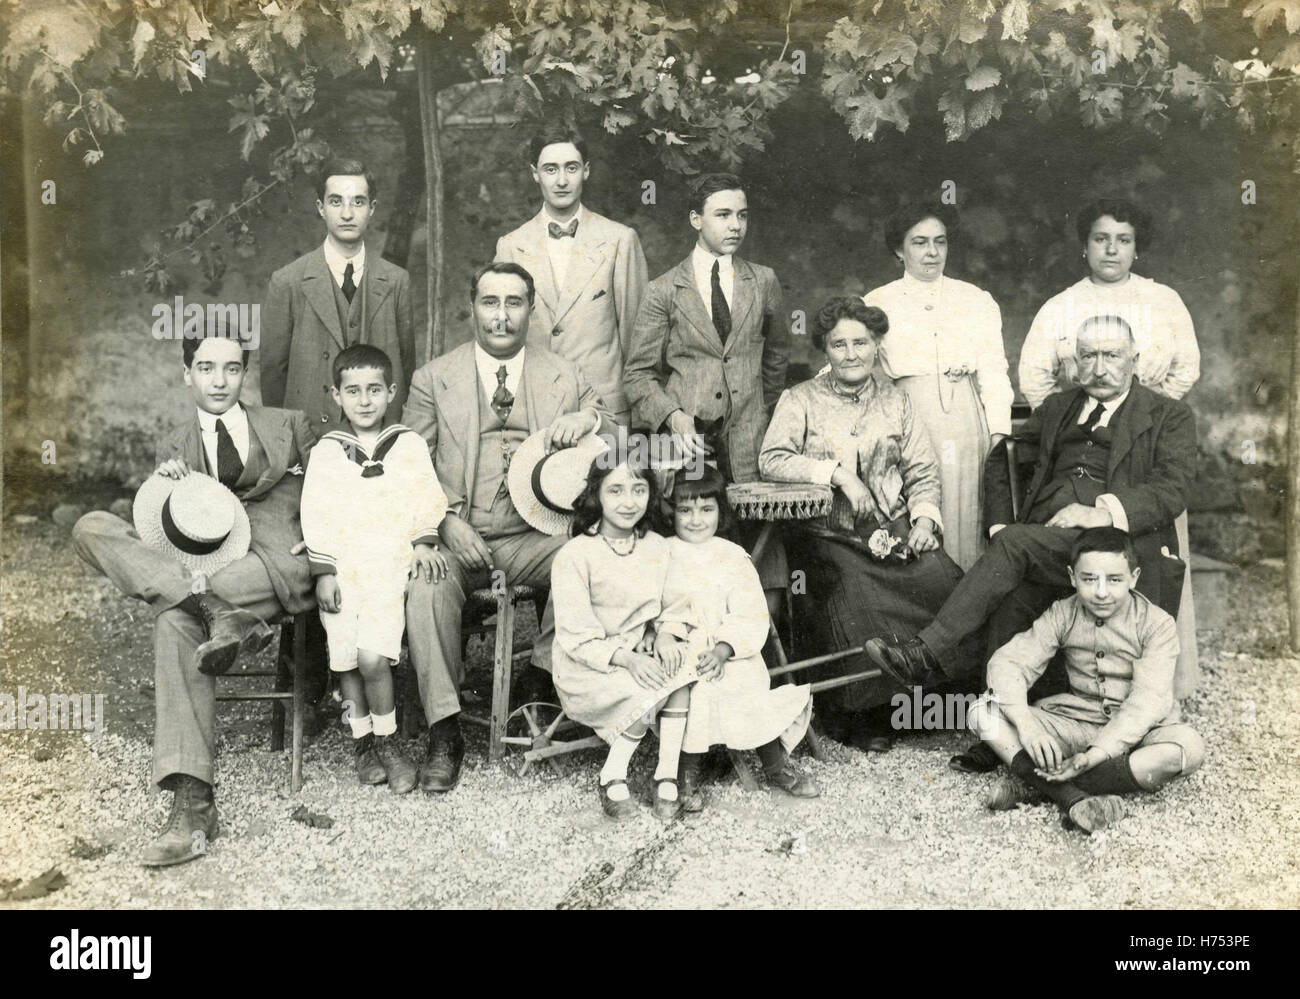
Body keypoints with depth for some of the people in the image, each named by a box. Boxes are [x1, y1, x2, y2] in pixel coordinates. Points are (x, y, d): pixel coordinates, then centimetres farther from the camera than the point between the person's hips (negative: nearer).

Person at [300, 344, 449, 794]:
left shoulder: (410, 445, 8)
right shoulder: (326, 452, 8)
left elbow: (427, 499, 7)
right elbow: (315, 515, 5)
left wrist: (424, 542, -8)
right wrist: (323, 572, -2)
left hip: (392, 567, -2)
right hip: (342, 569, 2)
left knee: (372, 656, -17)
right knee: (346, 659, -3)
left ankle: (386, 741, 2)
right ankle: (363, 740, 16)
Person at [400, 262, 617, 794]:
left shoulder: (565, 377, 14)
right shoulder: (433, 379, 11)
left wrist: (591, 421, -12)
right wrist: (447, 523, -13)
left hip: (534, 536, 1)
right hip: (456, 536, -1)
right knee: (426, 585, -32)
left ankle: (551, 670, -8)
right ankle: (444, 733, -20)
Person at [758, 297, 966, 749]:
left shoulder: (895, 399, 17)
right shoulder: (801, 400, 7)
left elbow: (923, 470, 15)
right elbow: (772, 460, -7)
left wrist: (924, 519, -3)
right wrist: (838, 473, -15)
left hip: (897, 530, 3)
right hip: (833, 538, -3)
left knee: (947, 585, -24)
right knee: (860, 606, -29)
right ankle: (866, 713, -7)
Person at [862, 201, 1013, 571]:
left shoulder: (977, 300, 15)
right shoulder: (876, 304, 10)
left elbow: (994, 369, 9)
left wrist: (999, 435, -2)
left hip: (964, 419, 2)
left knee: (964, 519, -2)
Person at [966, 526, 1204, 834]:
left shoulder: (1158, 624, -12)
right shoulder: (1063, 615, -3)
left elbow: (1146, 703, -21)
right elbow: (1007, 661, -12)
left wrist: (1096, 754, -34)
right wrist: (1026, 724, -30)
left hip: (1135, 733, -2)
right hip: (1076, 723, 2)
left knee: (1189, 746, -36)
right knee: (984, 712, -17)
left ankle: (1038, 783, -34)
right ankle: (1073, 797, -37)